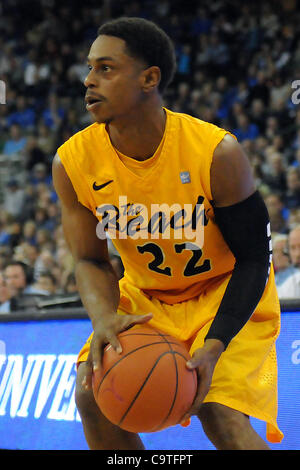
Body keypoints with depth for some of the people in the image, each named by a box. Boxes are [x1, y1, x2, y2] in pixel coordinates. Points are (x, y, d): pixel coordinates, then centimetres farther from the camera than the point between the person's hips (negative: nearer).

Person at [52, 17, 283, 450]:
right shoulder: (73, 162, -17)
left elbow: (253, 259, -20)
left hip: (227, 293, -4)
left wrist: (214, 345, -33)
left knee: (221, 414, -24)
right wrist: (104, 319, -30)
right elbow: (90, 260, -7)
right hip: (145, 297, 4)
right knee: (94, 396, -13)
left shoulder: (216, 152, -28)